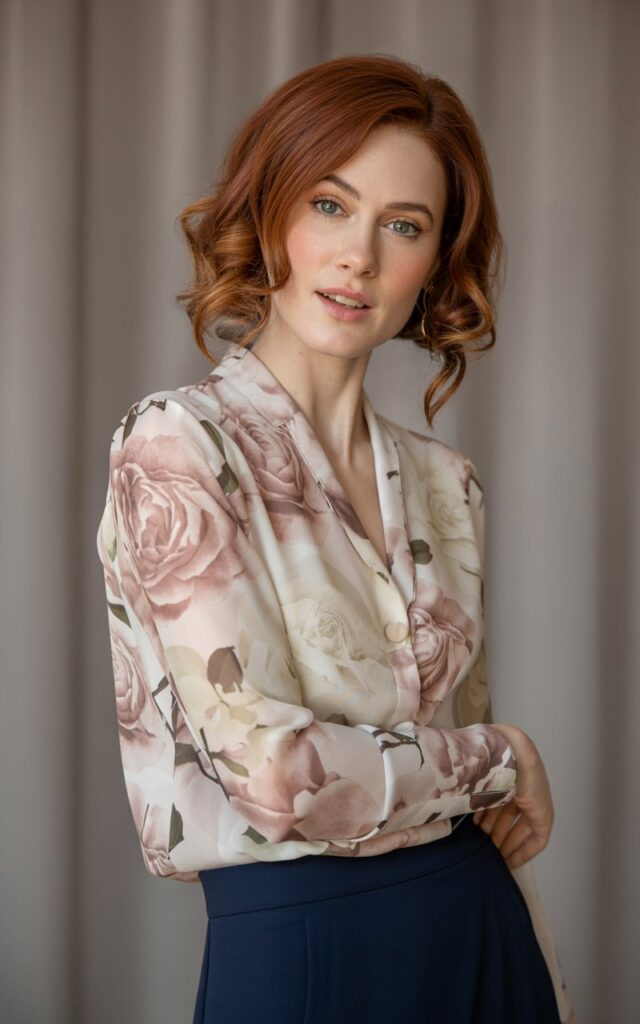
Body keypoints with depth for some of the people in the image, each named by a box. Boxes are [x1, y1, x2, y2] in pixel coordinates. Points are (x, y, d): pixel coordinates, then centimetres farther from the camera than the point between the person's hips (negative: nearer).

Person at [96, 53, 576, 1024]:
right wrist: (505, 756, -7)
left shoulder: (445, 482, 5)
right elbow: (278, 776, -22)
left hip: (483, 938, 6)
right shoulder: (177, 445, -13)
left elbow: (503, 813, 12)